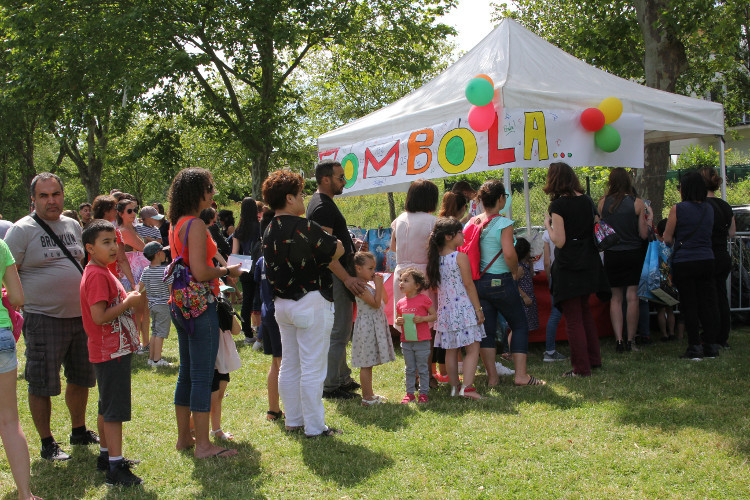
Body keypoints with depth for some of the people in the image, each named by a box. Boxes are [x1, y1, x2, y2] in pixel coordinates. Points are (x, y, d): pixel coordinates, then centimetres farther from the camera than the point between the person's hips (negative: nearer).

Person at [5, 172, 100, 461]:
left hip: (80, 316, 6)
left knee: (81, 378, 15)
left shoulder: (73, 226, 11)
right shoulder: (22, 230, -8)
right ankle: (47, 443, 12)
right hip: (44, 319, -6)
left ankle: (79, 431, 32)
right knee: (41, 385, 0)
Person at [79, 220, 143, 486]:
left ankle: (106, 454, 31)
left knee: (108, 407, 19)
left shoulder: (102, 272, 13)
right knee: (115, 409, -8)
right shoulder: (97, 275, -19)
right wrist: (129, 302, -19)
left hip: (115, 349, 11)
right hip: (111, 352, -11)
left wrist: (128, 299, 8)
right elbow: (99, 317, -26)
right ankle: (115, 468, -5)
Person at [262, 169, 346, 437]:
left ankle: (293, 420, 23)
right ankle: (314, 427, 3)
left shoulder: (269, 232, 8)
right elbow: (338, 249, -6)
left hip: (282, 302, 8)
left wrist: (347, 278, 16)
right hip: (310, 302, -8)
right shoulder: (303, 227, -18)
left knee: (289, 365, 15)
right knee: (313, 368, -2)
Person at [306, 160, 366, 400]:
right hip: (334, 277, -11)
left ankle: (343, 378, 27)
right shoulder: (323, 207, -18)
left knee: (341, 329, 17)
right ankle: (330, 386, -1)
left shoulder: (322, 202, 15)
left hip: (336, 276, 11)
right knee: (339, 332, -6)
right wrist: (346, 278, -26)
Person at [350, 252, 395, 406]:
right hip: (367, 326, -10)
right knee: (366, 364, -4)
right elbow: (376, 303, -21)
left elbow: (383, 300, 21)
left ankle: (369, 394, 22)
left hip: (375, 326, 10)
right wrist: (378, 285, -15)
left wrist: (380, 284, 11)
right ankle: (367, 398, -1)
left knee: (369, 364, 15)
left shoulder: (367, 285, 15)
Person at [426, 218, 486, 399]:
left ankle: (454, 386, 17)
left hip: (445, 309, 6)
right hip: (463, 308, -6)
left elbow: (433, 284, 13)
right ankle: (467, 387, -12)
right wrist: (478, 309, -6)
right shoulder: (461, 257, -11)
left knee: (451, 350, 12)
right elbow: (468, 285, -11)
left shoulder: (436, 258, 7)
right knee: (472, 349, -3)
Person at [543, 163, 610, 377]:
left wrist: (547, 224, -3)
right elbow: (594, 229, 13)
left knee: (573, 319, 0)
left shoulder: (558, 205, -15)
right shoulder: (587, 200, 5)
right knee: (585, 313, 21)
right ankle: (594, 359, 28)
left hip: (569, 267, -7)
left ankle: (581, 368, 4)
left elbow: (559, 241, -18)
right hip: (588, 263, 7)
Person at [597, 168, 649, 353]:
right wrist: (645, 220, 15)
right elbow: (644, 234, -5)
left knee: (616, 297, 8)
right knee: (632, 297, 3)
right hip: (633, 254, -2)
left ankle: (618, 340, 2)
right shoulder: (637, 203, -7)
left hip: (611, 254, 2)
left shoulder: (603, 202, -3)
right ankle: (630, 340, 3)